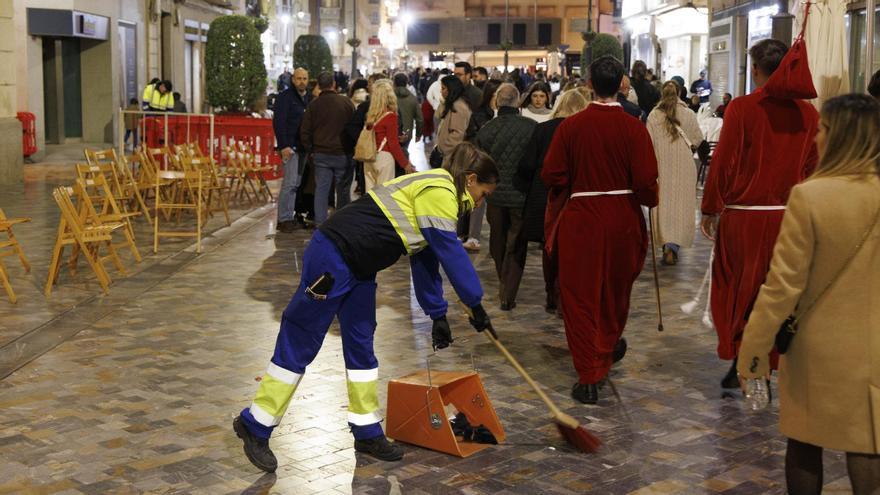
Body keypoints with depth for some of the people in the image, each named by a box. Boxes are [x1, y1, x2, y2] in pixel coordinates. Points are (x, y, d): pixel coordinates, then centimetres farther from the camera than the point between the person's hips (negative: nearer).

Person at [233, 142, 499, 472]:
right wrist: (476, 305, -6)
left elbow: (427, 261, 21)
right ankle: (254, 426, 10)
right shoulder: (440, 192, -13)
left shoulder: (433, 193, 17)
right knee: (299, 344, -2)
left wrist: (438, 315, 21)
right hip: (332, 260, -10)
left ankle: (367, 433, 23)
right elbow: (451, 253, -15)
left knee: (361, 346, 13)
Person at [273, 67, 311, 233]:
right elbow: (278, 122, -11)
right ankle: (284, 220, -7)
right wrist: (284, 145, -19)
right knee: (289, 183, -10)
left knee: (297, 183, 8)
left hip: (303, 147, 7)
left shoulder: (309, 98, 16)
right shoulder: (285, 97, -5)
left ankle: (291, 216, 13)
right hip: (290, 147, -7)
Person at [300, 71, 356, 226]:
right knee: (343, 190, 8)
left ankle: (320, 223, -2)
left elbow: (304, 131, 1)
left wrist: (311, 149, 11)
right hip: (342, 154, -1)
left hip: (321, 154, 2)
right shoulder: (346, 102, -5)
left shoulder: (313, 105, 0)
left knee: (321, 189, 3)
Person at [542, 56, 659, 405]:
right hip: (623, 219, 2)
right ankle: (608, 346, 46)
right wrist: (650, 201, 9)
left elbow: (552, 176, -6)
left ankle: (589, 377, -1)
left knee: (580, 297, 5)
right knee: (616, 290, 23)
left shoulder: (570, 126, -9)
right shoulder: (633, 128, -10)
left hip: (580, 219, -1)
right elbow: (646, 180, -12)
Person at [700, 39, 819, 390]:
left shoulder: (741, 108, -11)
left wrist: (709, 210, 0)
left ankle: (739, 360, 8)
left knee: (735, 291, 11)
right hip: (788, 217, 3)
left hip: (741, 216, -3)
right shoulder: (808, 114, -1)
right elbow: (812, 169, 5)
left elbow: (722, 163, -10)